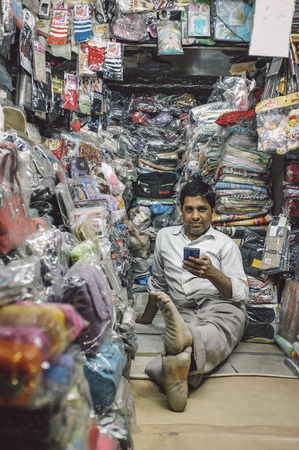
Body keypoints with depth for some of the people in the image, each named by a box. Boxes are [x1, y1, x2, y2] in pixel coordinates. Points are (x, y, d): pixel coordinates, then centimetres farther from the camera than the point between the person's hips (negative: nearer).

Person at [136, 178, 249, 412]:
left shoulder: (225, 244, 10)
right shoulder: (165, 237, 20)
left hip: (221, 307, -2)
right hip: (182, 313, 2)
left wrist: (212, 273, -21)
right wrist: (146, 318, 37)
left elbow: (242, 293, -2)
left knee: (217, 332, -40)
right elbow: (158, 283, 31)